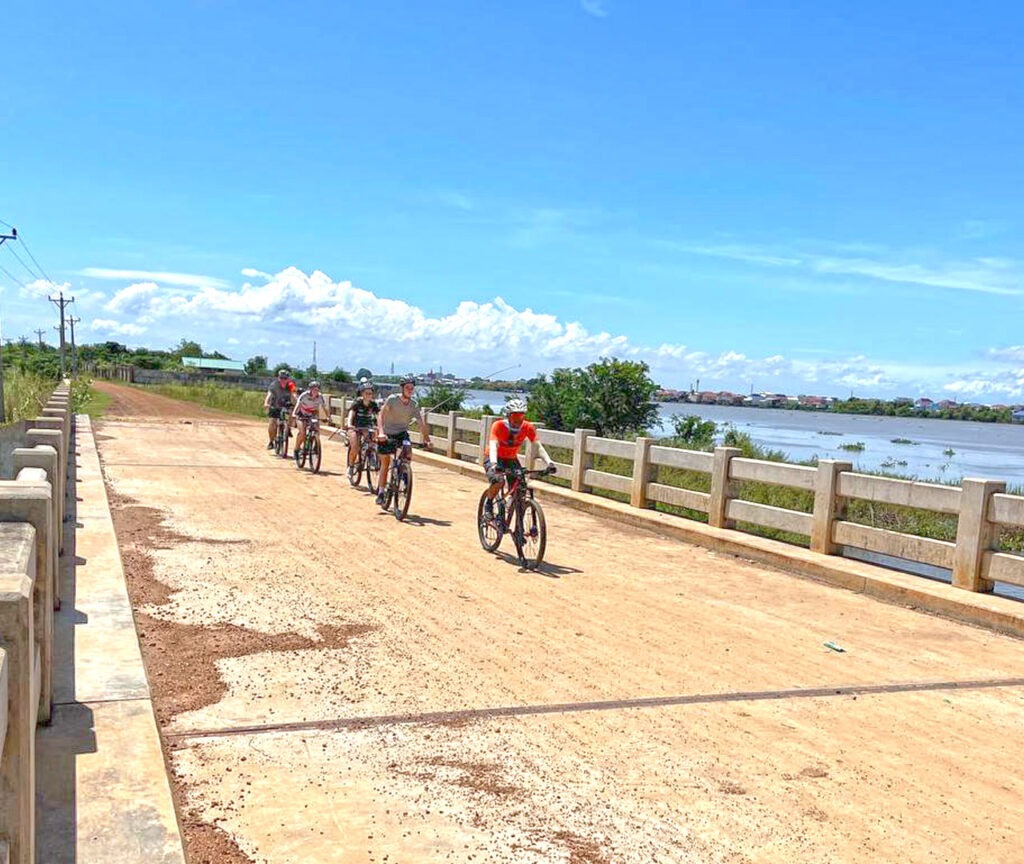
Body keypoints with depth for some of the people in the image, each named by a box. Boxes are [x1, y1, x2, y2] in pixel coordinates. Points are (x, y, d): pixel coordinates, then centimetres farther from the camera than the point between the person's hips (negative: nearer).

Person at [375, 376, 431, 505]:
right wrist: (381, 432, -42)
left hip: (402, 433, 2)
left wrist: (427, 439, -25)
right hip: (387, 434, -2)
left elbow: (421, 423, -13)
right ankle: (380, 492, 14)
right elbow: (380, 414, -28)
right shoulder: (392, 399, -19)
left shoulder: (414, 405, -10)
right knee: (385, 463, 2)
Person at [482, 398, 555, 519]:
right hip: (495, 459, -3)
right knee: (498, 480, -34)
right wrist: (494, 464, -58)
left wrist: (549, 463, -43)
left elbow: (539, 446, -26)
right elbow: (493, 445, -40)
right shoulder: (499, 426, -28)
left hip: (512, 460, 4)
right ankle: (488, 504, -5)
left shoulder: (528, 427, -20)